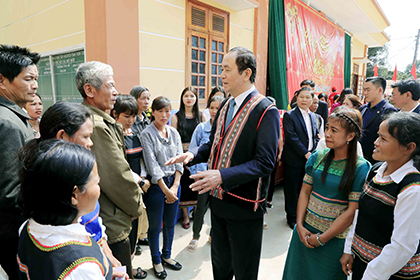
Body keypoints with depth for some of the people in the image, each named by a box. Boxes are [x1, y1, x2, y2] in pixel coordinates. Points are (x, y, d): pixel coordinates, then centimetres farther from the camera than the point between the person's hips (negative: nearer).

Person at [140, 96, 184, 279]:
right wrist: (166, 189, -15)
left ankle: (167, 255, 38)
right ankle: (156, 261, 31)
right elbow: (152, 165, -14)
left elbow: (179, 160, 2)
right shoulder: (147, 134, -10)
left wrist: (175, 186, -7)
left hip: (174, 182, 5)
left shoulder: (174, 133, 5)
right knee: (155, 226, 10)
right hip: (156, 185, -5)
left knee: (170, 223, 17)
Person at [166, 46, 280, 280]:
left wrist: (222, 176, -31)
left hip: (244, 206, -7)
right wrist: (193, 154, -5)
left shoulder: (266, 111, -17)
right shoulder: (226, 106, 7)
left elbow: (265, 162, -23)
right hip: (219, 199, 7)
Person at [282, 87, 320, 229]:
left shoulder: (313, 116, 12)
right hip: (294, 160, -6)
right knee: (292, 189, 6)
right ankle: (292, 216, 21)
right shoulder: (289, 115, -9)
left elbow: (316, 136, 16)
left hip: (309, 158, 6)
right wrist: (305, 153, -17)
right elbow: (291, 137, -16)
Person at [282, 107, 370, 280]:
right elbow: (305, 192, 2)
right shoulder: (317, 157, -2)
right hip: (305, 230, 4)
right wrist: (300, 225, -7)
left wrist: (321, 238, -13)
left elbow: (352, 211, -16)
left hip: (334, 238, -4)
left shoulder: (361, 167, -14)